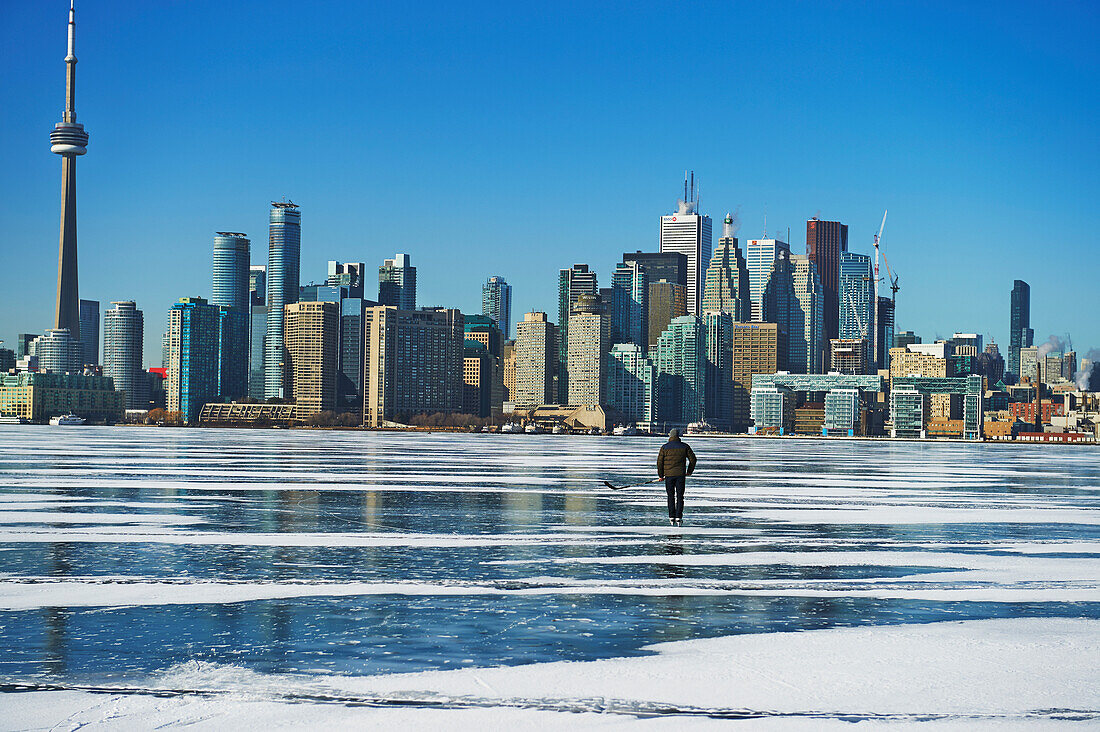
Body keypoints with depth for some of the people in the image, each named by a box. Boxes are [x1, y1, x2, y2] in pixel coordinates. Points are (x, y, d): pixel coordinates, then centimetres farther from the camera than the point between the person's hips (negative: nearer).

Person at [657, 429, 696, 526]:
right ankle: (678, 517, -3)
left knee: (671, 497, 9)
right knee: (680, 497, 4)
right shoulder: (684, 446, 2)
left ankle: (672, 517, 7)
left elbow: (660, 462, -1)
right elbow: (692, 459, 5)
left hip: (669, 475, 0)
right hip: (681, 474, 0)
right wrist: (689, 471, 18)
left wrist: (661, 475, 10)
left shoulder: (664, 447, 0)